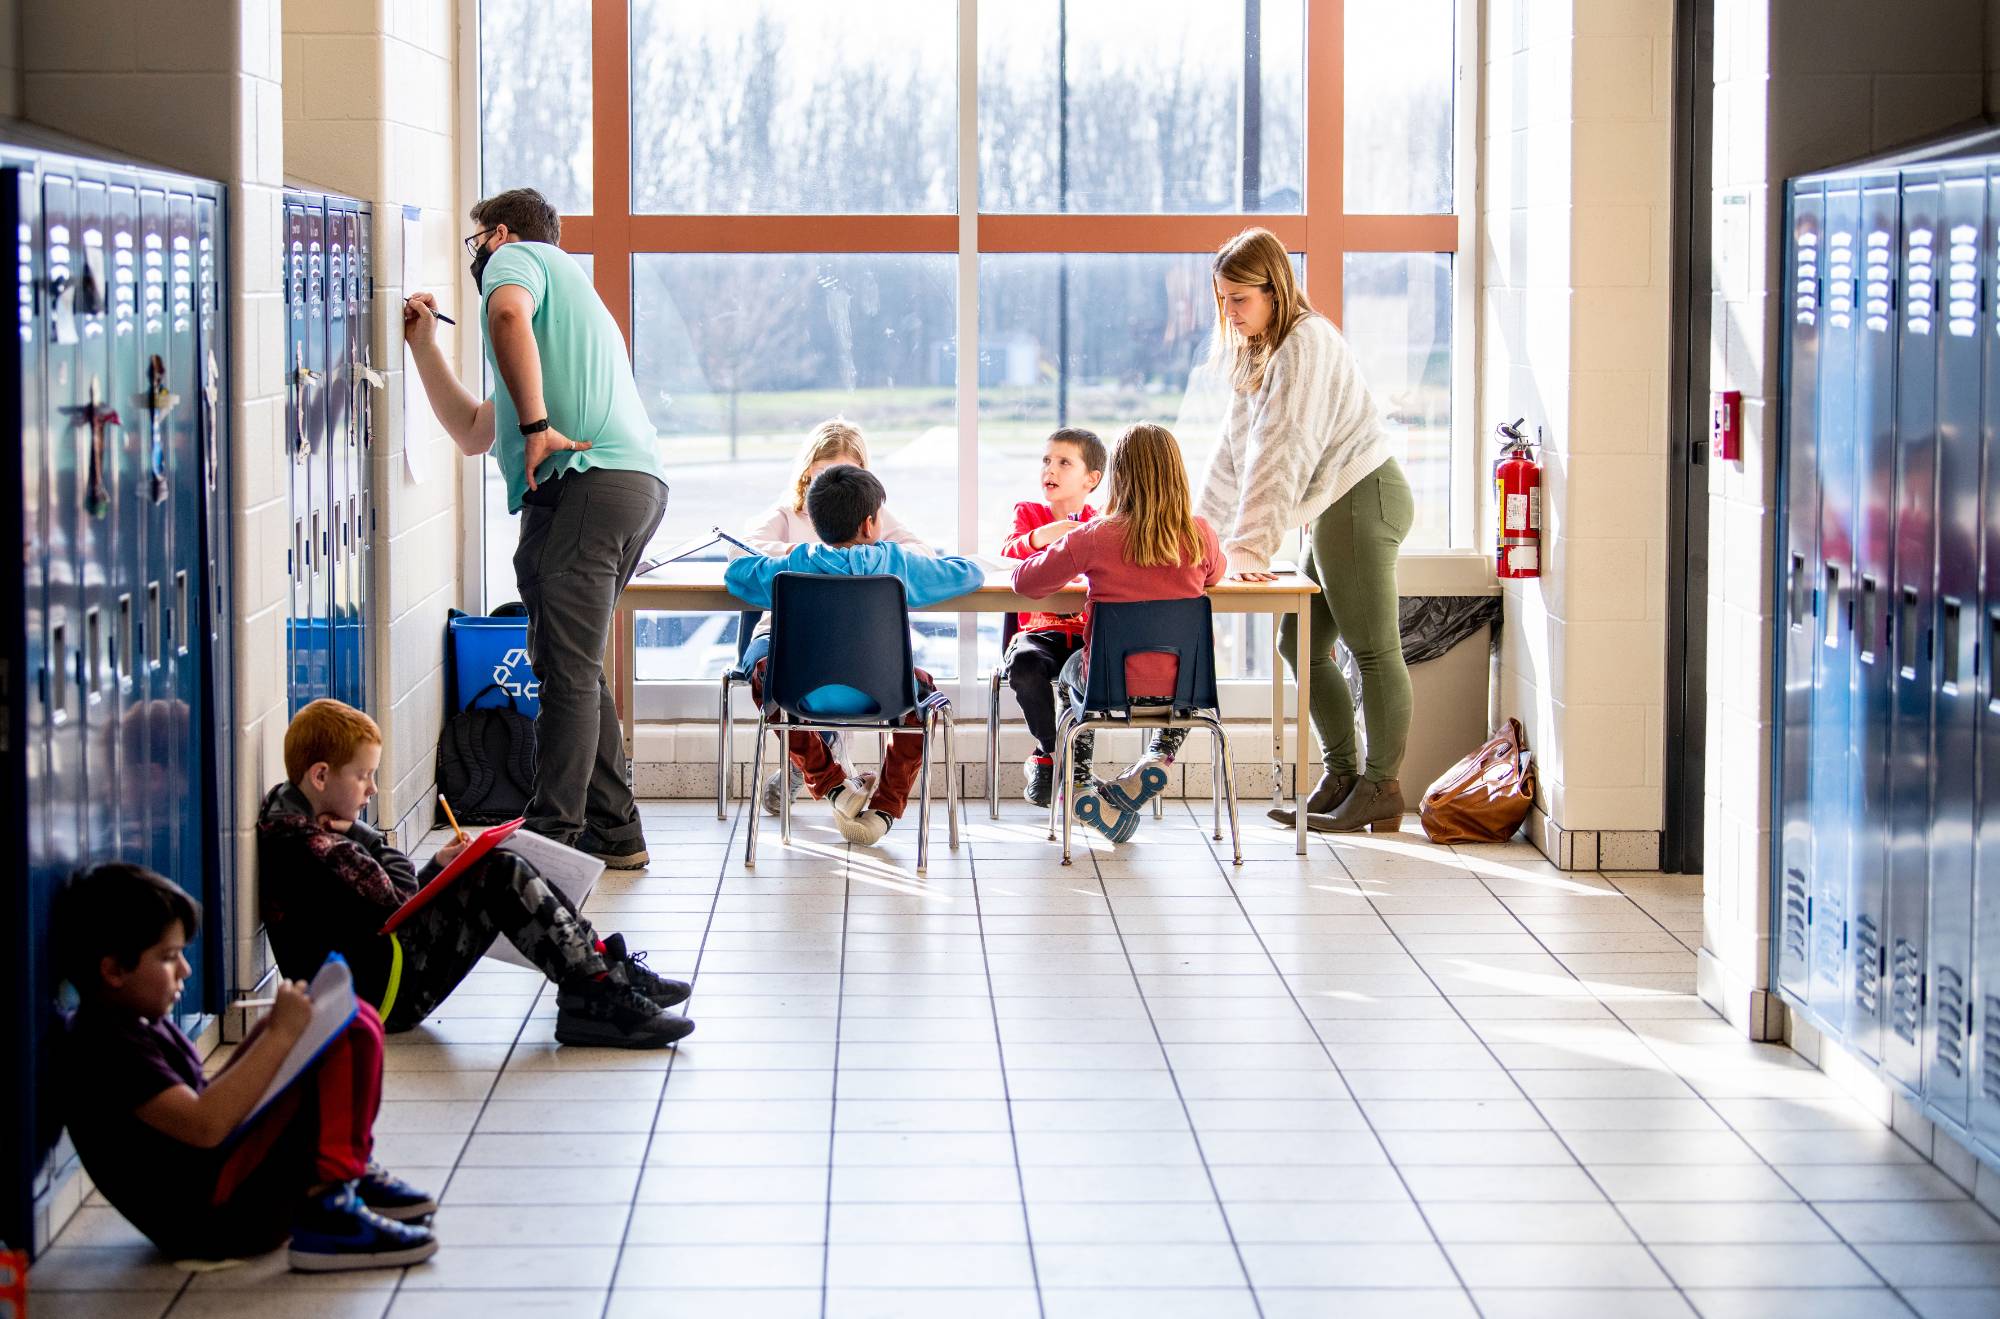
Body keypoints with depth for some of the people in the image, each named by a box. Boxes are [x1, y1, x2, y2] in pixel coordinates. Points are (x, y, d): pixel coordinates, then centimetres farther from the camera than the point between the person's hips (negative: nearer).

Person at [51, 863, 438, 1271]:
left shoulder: (141, 1021, 15)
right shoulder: (104, 1046, -18)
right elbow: (203, 1125, -28)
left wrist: (268, 1032, 5)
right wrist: (280, 1035, -23)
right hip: (212, 1218, -11)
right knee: (345, 1040, -20)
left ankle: (352, 1169, 12)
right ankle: (326, 1209, -22)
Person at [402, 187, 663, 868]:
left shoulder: (517, 258, 10)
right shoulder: (568, 293, 37)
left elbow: (509, 314, -20)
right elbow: (473, 432, 37)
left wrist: (537, 425, -23)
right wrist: (425, 346, 35)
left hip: (586, 479, -10)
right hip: (637, 484, 10)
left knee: (567, 670, -12)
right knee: (576, 669, 16)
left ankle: (551, 837, -14)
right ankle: (613, 832, 17)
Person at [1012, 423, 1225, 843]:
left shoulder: (1096, 537, -14)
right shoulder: (1200, 535, -9)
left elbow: (1024, 580, -3)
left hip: (1113, 685, -1)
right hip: (1180, 689, 1)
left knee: (1074, 669, 35)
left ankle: (1078, 784, 27)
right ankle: (1158, 761, 18)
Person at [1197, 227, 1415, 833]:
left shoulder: (1306, 342, -15)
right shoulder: (1257, 352, 16)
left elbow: (1284, 453, -22)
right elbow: (1236, 451, 20)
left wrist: (1252, 545, -26)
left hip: (1362, 499, -10)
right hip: (1335, 511, 10)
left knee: (1373, 649, -5)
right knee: (1302, 647, 10)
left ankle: (1381, 789, -1)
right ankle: (1342, 776, 17)